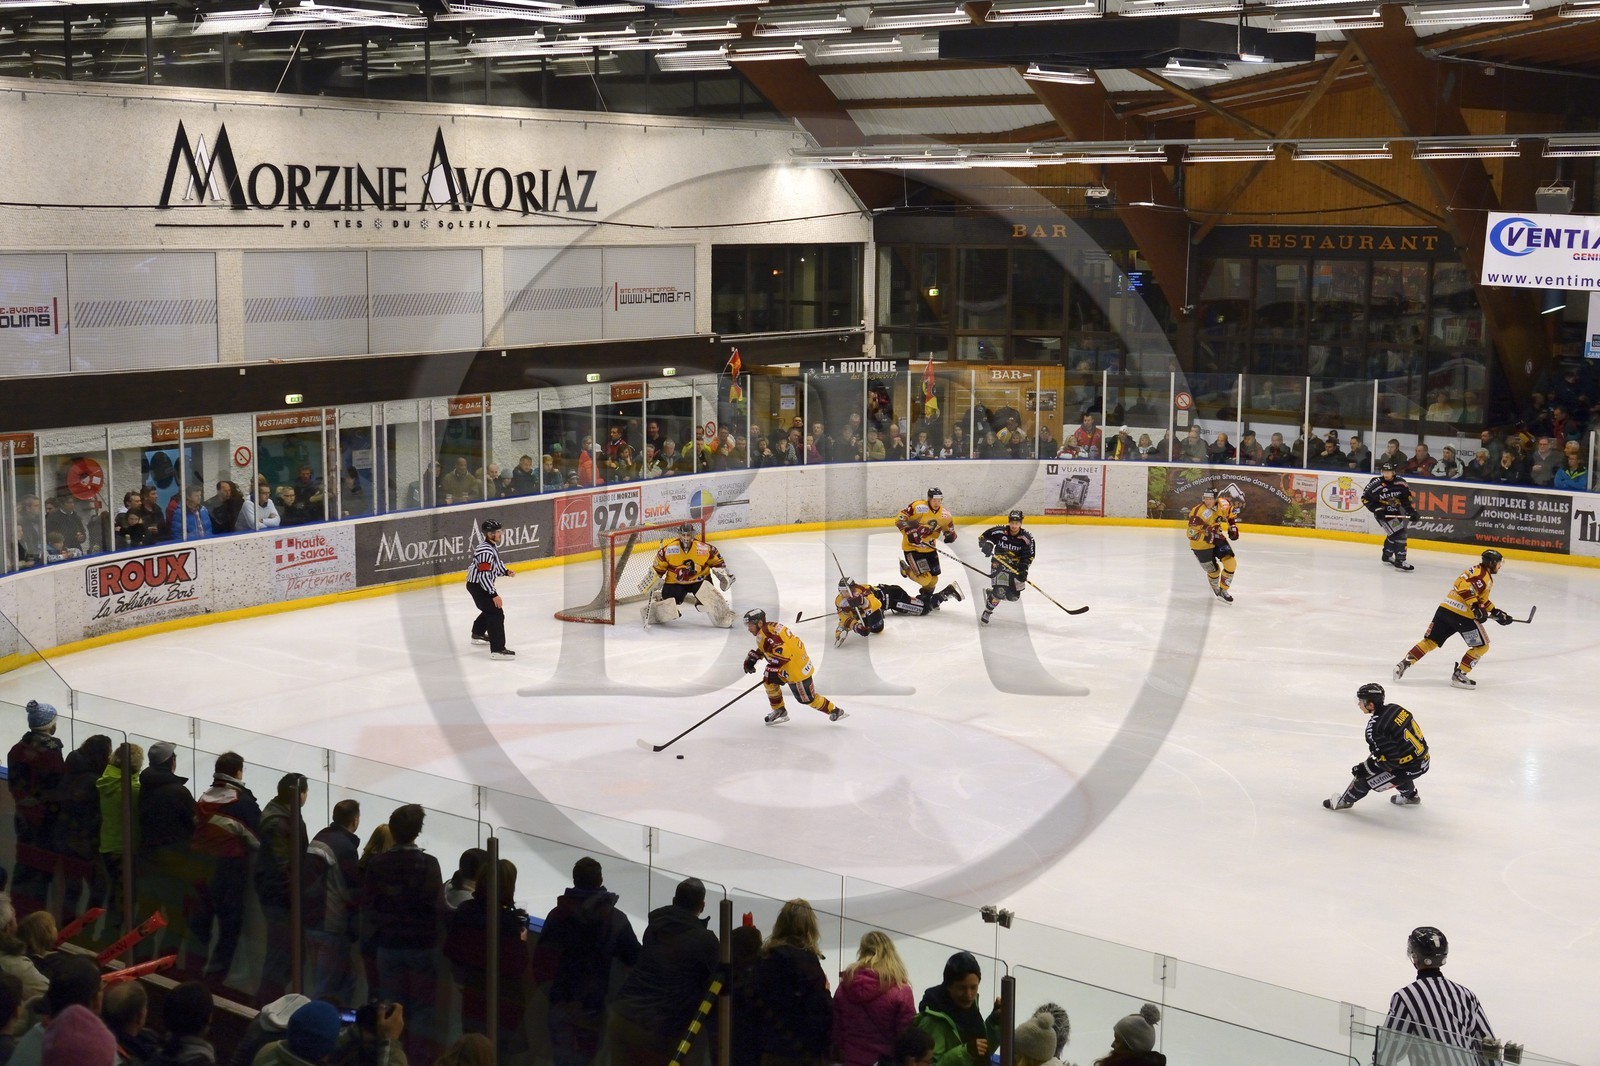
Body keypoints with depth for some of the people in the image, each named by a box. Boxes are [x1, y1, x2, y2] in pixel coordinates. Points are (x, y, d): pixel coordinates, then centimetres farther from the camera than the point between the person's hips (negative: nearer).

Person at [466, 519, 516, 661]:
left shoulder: (492, 545, 6)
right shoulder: (485, 551, -27)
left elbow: (495, 565, 20)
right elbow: (483, 575, -30)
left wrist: (505, 572, 1)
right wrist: (494, 595, -29)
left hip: (482, 584, 11)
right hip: (477, 585, -11)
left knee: (491, 609, 29)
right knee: (496, 613, -16)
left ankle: (478, 634, 51)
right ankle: (497, 649, -19)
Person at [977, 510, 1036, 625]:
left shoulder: (1026, 538, -12)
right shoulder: (1000, 531, -15)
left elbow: (1029, 556, -8)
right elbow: (983, 537, -5)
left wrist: (1023, 569, -22)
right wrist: (987, 544, -27)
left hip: (1016, 567, 3)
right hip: (999, 564, -3)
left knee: (1014, 596, 7)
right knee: (999, 591, -19)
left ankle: (990, 592, 32)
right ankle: (987, 612, 3)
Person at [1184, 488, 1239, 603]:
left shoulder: (1222, 505, -12)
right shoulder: (1198, 512, -30)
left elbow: (1230, 513, 13)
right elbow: (1191, 533, -29)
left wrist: (1233, 527, 7)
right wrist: (1209, 537, -36)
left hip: (1217, 538, 5)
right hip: (1201, 544, -5)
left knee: (1231, 563, -7)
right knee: (1213, 570, 6)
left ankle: (1223, 591, 11)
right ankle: (1215, 588, 40)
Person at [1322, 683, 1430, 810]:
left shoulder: (1374, 727, -24)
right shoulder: (1394, 708, -1)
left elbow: (1387, 760, -22)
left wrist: (1364, 768, -10)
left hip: (1409, 769, -8)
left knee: (1365, 778, 4)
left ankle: (1345, 800, 24)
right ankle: (1410, 795, 47)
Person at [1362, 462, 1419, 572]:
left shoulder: (1401, 483, -7)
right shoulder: (1376, 484, -19)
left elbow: (1407, 498, 4)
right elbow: (1365, 498, -11)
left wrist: (1412, 511, -5)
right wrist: (1377, 509, -19)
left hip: (1396, 512, 6)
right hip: (1383, 513, -6)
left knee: (1394, 533, 19)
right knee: (1398, 533, -18)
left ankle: (1387, 555, 42)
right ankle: (1399, 561, -18)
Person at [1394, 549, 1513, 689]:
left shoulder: (1476, 570, 23)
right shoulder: (1482, 574, -9)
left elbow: (1481, 598, 30)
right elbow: (1466, 588, -25)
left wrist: (1496, 612, 28)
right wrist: (1476, 607, -26)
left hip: (1445, 609, 9)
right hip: (1462, 615, -9)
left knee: (1430, 641, 13)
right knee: (1482, 646, 5)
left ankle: (1405, 663, 2)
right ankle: (1458, 675, 1)